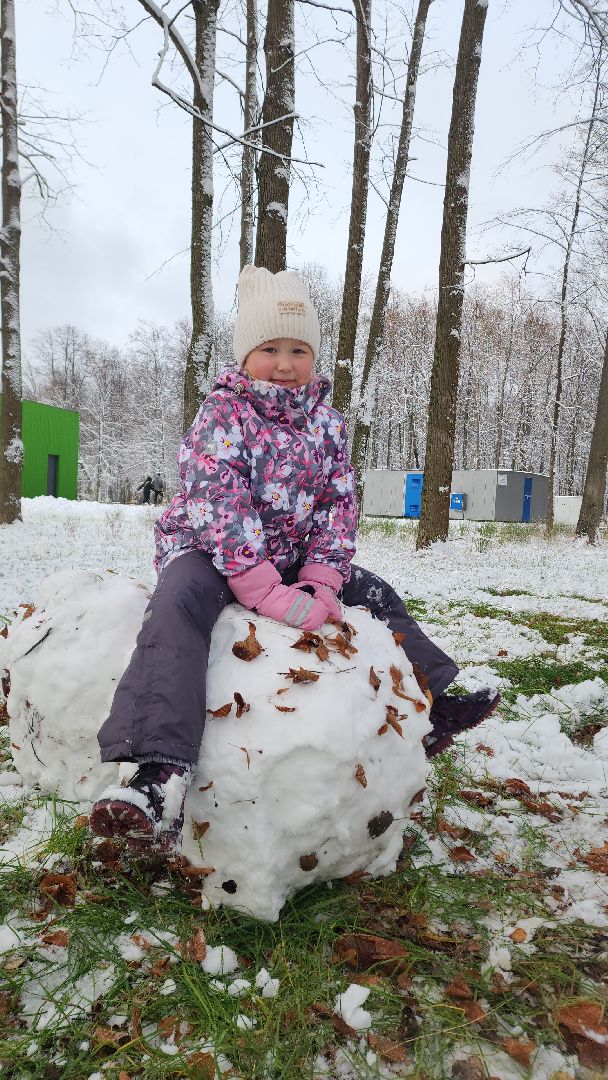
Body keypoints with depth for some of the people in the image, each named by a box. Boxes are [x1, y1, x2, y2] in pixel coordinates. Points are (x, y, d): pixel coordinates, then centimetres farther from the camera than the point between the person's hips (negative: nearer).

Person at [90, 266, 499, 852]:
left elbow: (339, 503, -1)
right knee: (179, 605, -36)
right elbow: (218, 504, -24)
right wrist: (269, 595, -32)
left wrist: (322, 581, -16)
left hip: (290, 558, 6)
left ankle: (429, 703, 23)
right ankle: (160, 773, -46)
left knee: (373, 591, 8)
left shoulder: (325, 420, 4)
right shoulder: (223, 412, -13)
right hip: (206, 547, -6)